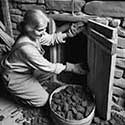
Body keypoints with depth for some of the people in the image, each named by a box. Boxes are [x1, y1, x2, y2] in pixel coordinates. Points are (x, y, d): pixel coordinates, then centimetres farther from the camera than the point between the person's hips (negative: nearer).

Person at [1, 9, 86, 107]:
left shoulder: (34, 35, -13)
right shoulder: (26, 47, -37)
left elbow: (50, 39, 3)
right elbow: (46, 67, -30)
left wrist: (66, 35, -14)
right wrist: (70, 67, -26)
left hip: (27, 70, 9)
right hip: (15, 78, -8)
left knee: (52, 70, 4)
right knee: (43, 100, -9)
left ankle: (32, 86, 13)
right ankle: (16, 92, 9)